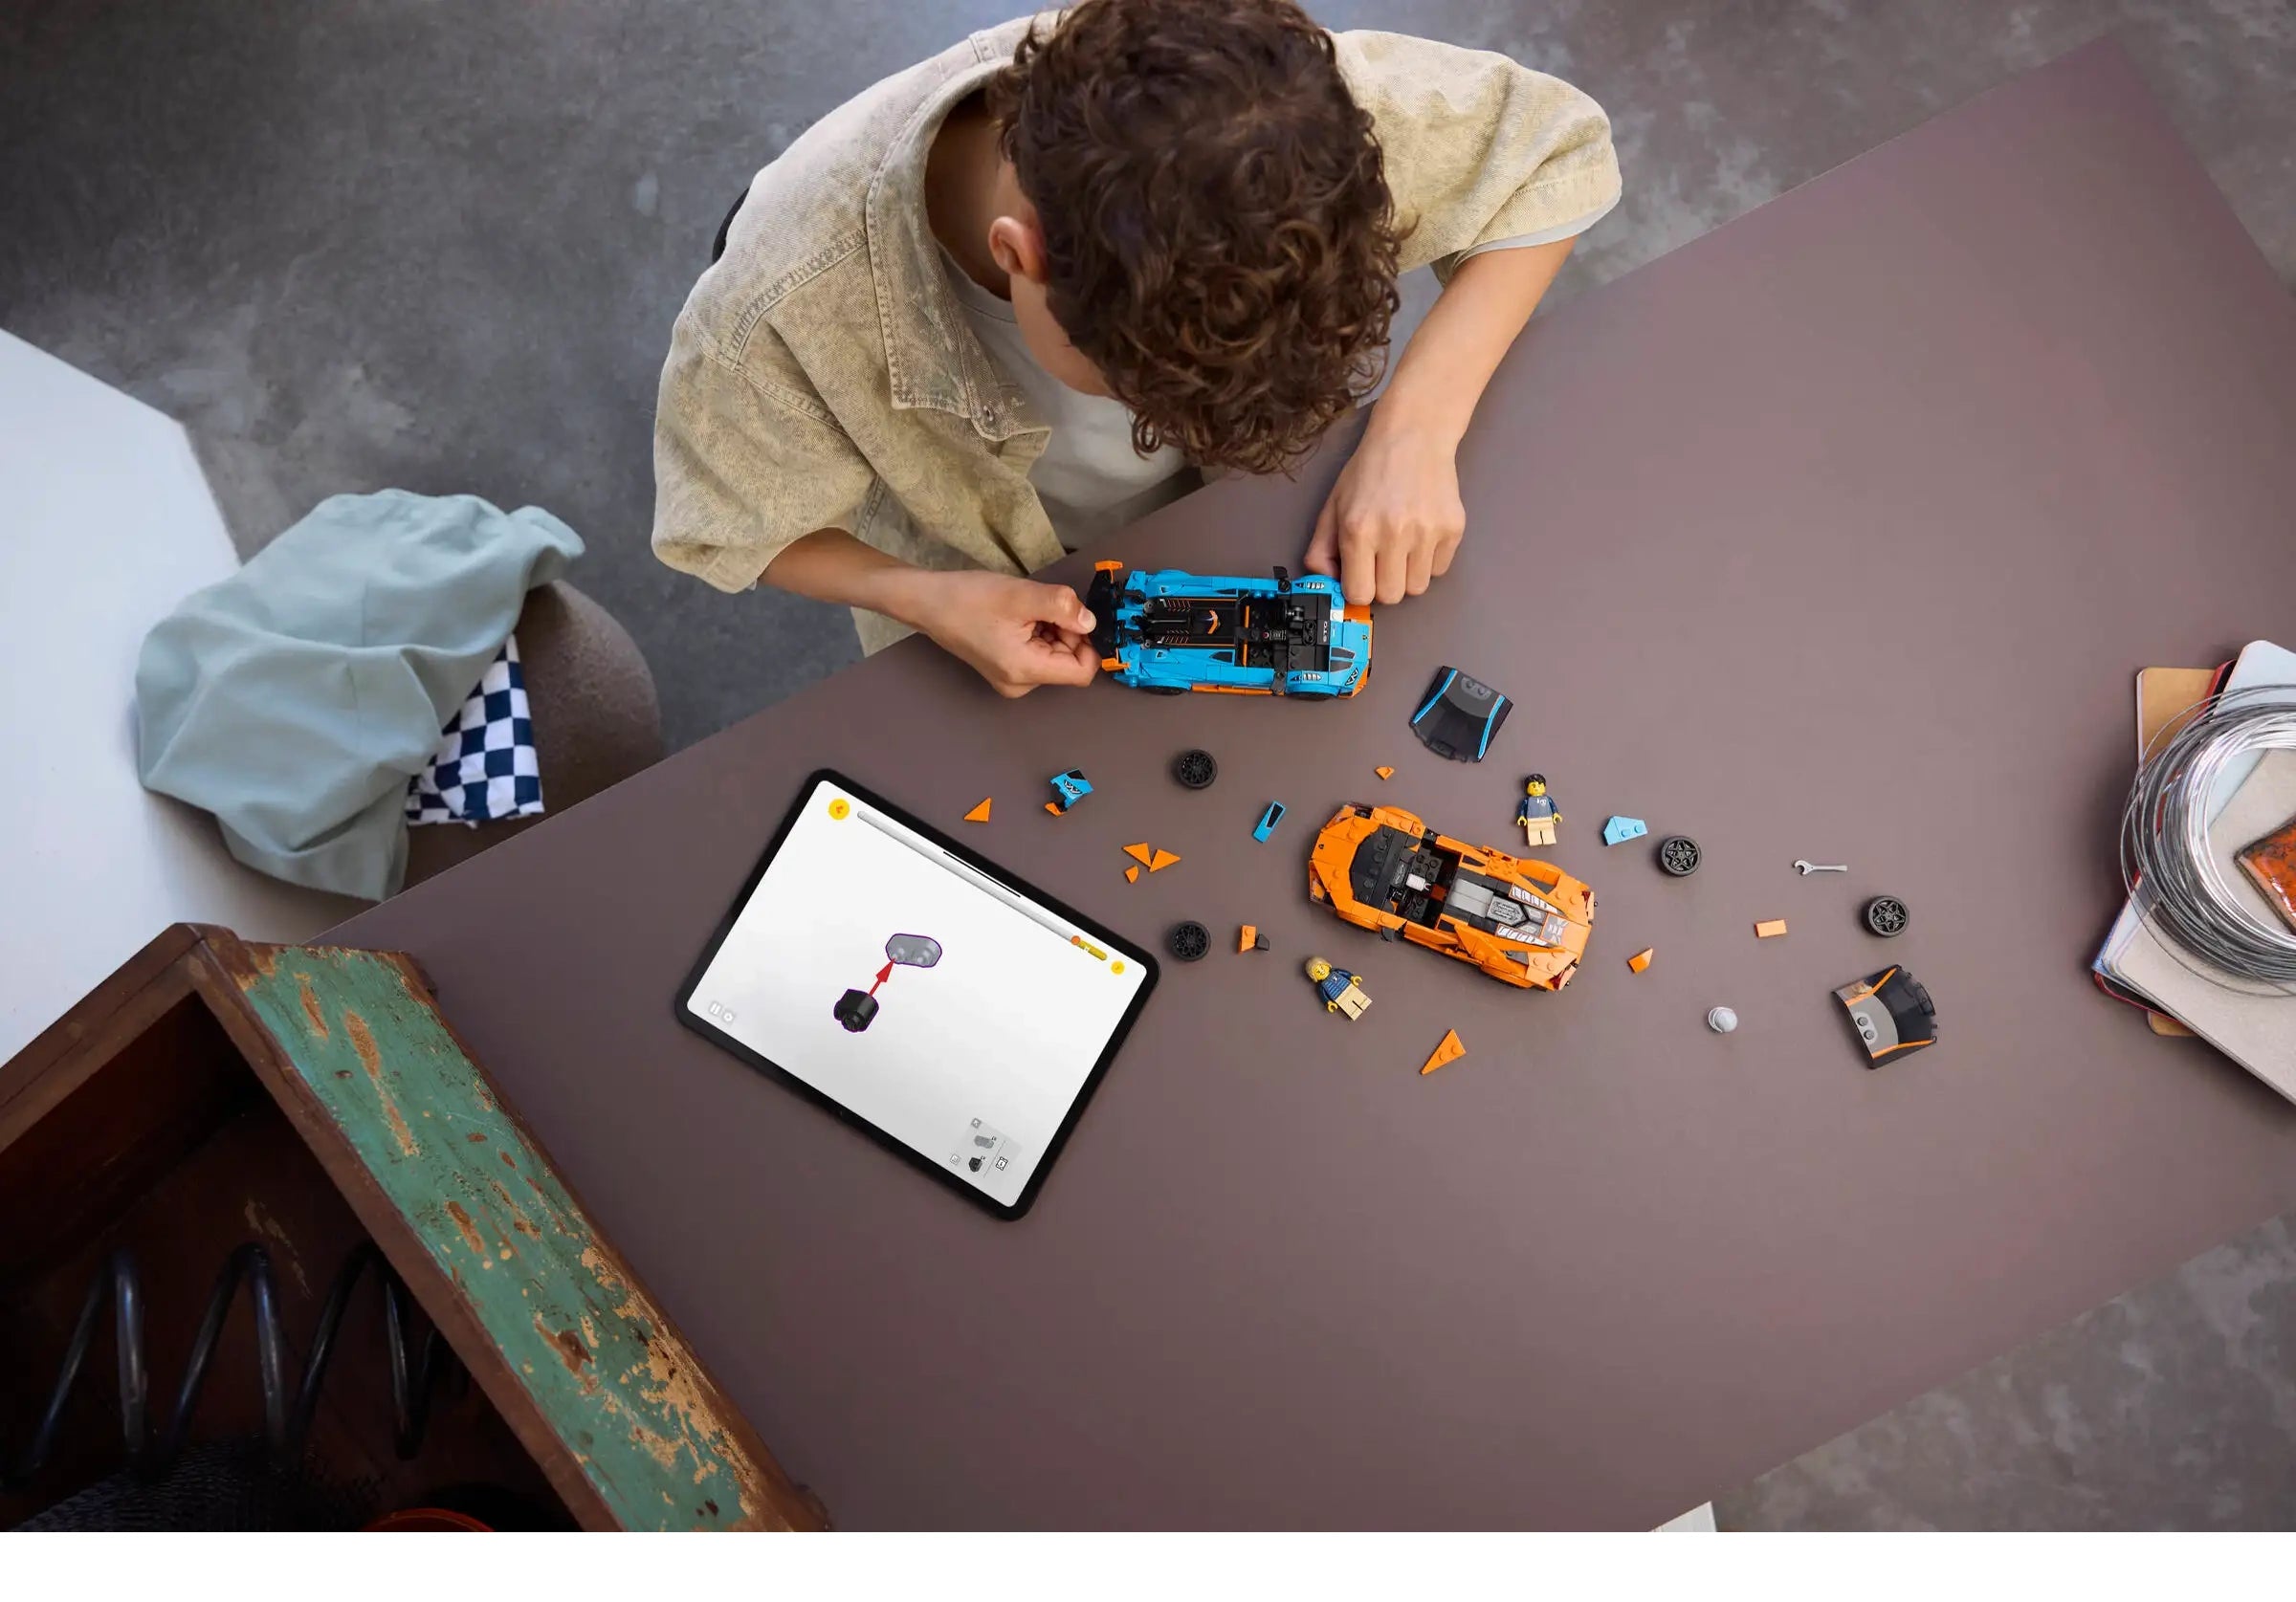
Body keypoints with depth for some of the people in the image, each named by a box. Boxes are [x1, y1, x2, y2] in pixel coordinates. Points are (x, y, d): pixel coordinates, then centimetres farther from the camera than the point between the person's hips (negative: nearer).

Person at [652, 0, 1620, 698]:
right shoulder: (788, 304, -41)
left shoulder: (1264, 107, -38)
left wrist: (1416, 430, -34)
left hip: (1228, 530, 2)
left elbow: (1560, 149, -21)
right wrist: (923, 603, -37)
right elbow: (724, 527, -19)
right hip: (992, 613, -1)